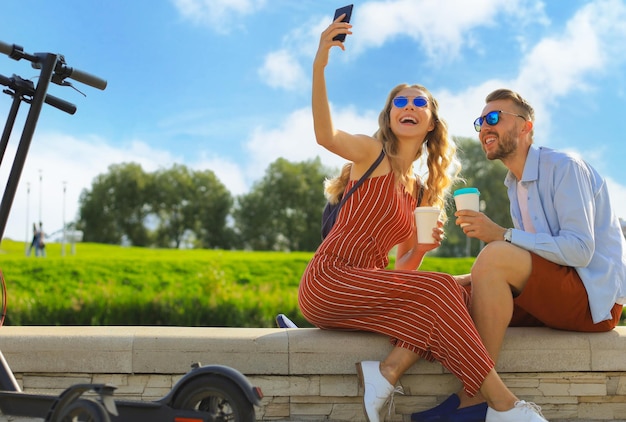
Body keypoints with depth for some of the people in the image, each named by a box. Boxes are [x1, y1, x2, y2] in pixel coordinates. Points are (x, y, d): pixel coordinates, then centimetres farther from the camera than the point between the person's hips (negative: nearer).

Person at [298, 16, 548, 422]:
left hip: (363, 290, 6)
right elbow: (327, 136, -23)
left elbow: (404, 267, 20)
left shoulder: (419, 191, 18)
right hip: (328, 278, -6)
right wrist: (319, 66, -35)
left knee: (453, 296, -15)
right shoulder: (372, 153, 2)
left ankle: (387, 372, -26)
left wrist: (422, 248, -4)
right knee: (439, 288, -22)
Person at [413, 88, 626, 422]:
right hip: (556, 294, 9)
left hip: (596, 298, -9)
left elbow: (579, 250, -21)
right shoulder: (515, 184, 16)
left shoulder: (564, 167, -10)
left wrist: (501, 235, -26)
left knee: (495, 256, -30)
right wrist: (474, 279, -2)